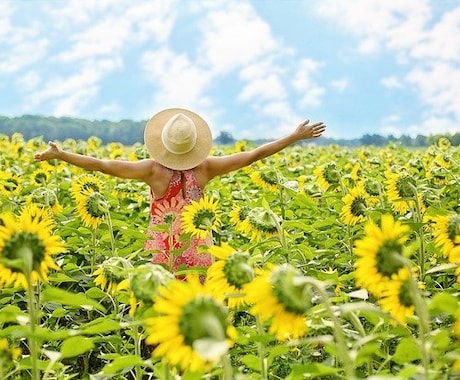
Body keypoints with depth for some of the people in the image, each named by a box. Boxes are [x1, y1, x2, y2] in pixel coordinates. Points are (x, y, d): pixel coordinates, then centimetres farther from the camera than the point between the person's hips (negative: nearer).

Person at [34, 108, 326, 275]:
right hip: (199, 254, 2)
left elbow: (103, 165, -16)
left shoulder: (154, 170, -13)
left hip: (163, 255, -1)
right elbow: (253, 155, -3)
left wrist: (59, 155, -8)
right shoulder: (204, 168, -7)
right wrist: (296, 136, 4)